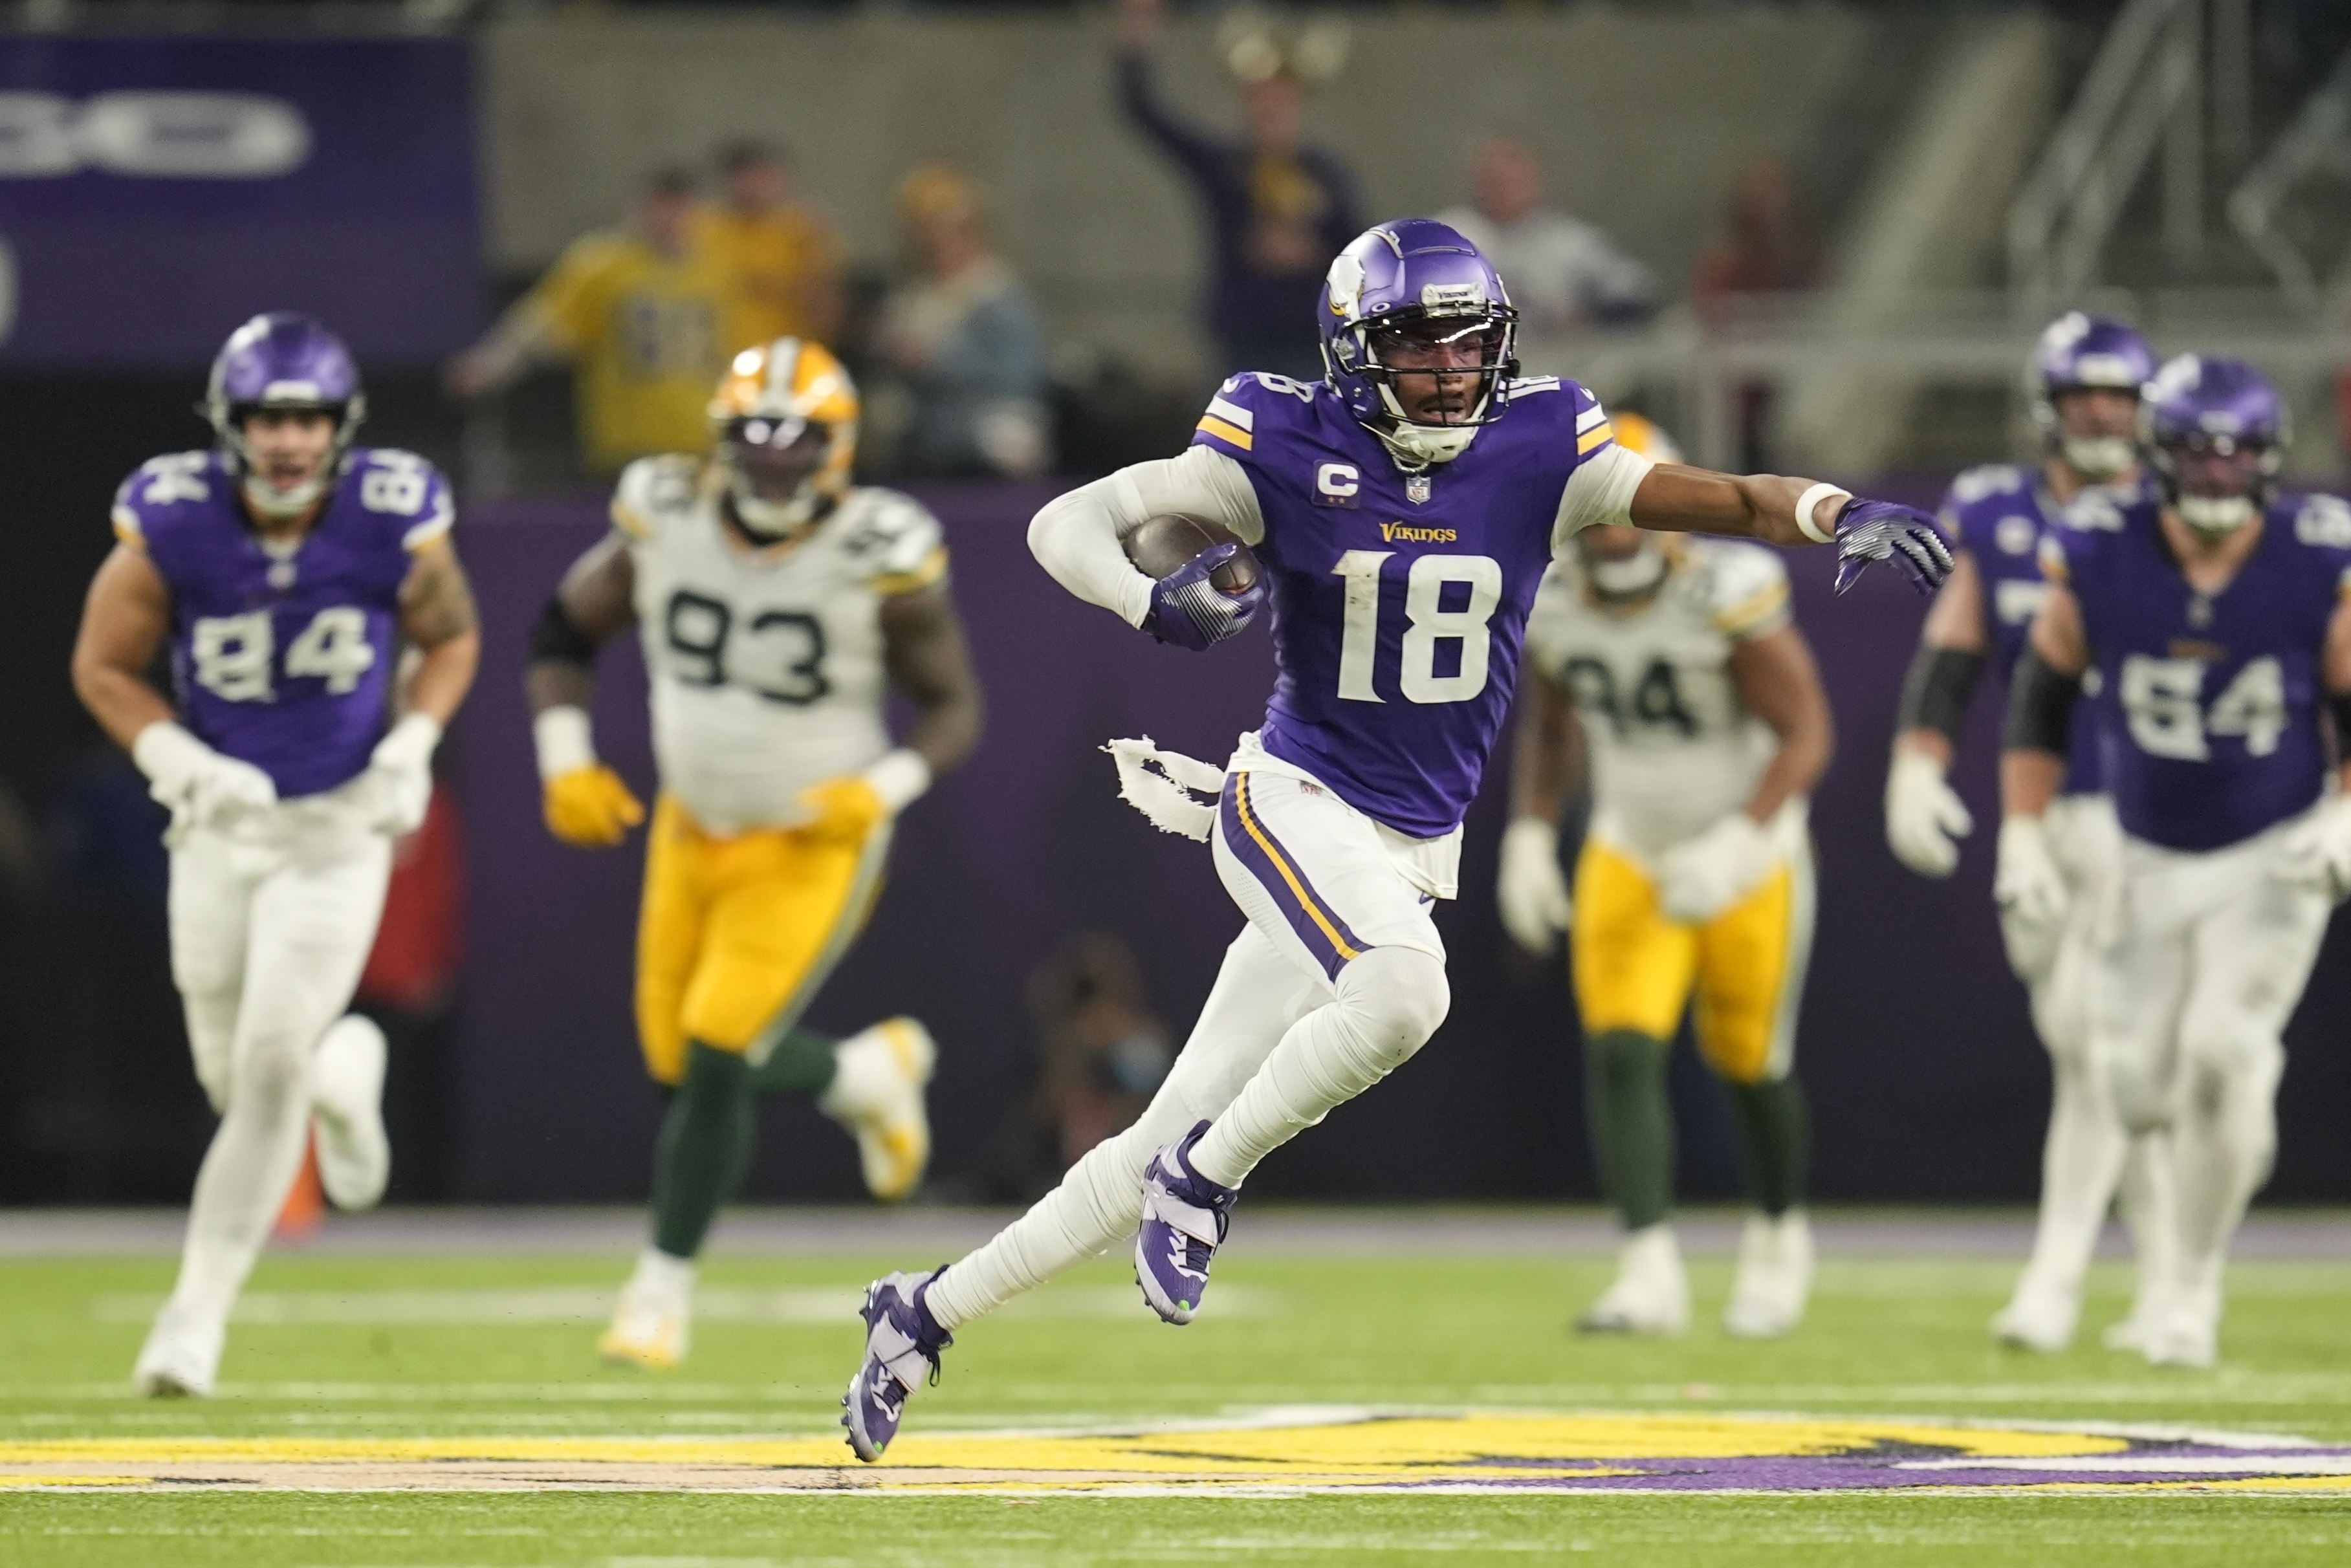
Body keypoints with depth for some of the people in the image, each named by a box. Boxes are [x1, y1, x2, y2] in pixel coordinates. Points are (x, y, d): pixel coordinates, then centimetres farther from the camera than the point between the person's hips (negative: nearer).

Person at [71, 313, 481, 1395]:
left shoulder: (394, 523, -16)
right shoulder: (171, 524, -18)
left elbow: (451, 638, 3)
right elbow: (104, 666, -5)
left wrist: (410, 750, -12)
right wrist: (179, 763, -20)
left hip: (343, 825, -2)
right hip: (222, 822, 2)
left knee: (270, 1064, -11)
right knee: (234, 1078, 10)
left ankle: (199, 1311, 0)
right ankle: (347, 1071, 47)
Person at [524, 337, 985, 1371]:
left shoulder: (878, 558, -19)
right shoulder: (665, 523, -12)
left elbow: (954, 707, -7)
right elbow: (565, 633, 4)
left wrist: (883, 791, -24)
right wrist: (567, 763, -7)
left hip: (815, 848, -5)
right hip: (693, 830, 5)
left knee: (717, 1059, -13)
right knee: (679, 1063, 10)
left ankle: (665, 1286, 6)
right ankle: (872, 1073, 39)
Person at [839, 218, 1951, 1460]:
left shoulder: (1538, 455, -2)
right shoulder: (1287, 454, -9)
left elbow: (1719, 499, -11)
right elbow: (1065, 525, -9)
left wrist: (1835, 513, -32)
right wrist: (1150, 604, -30)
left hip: (1410, 850, 4)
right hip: (1295, 802, -4)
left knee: (1171, 1146, 5)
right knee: (1404, 987, -35)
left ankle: (928, 1311, 18)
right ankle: (1203, 1183, -13)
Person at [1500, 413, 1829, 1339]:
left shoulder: (1729, 595, -25)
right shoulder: (1554, 608, -9)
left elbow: (1806, 737, -21)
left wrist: (1735, 846, -32)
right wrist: (1529, 836, 0)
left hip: (1746, 859, -3)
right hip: (1629, 859, 3)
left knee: (1749, 1062, 10)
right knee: (1622, 1056, -14)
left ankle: (1778, 1234, 37)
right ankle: (1651, 1276, -17)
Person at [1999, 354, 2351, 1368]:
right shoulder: (2097, 558, -14)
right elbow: (2042, 696, 0)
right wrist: (2022, 837, -4)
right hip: (2151, 859, 2)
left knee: (2222, 1054, -19)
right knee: (2139, 1087, 4)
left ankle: (2192, 1292, -3)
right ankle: (2239, 1125, 43)